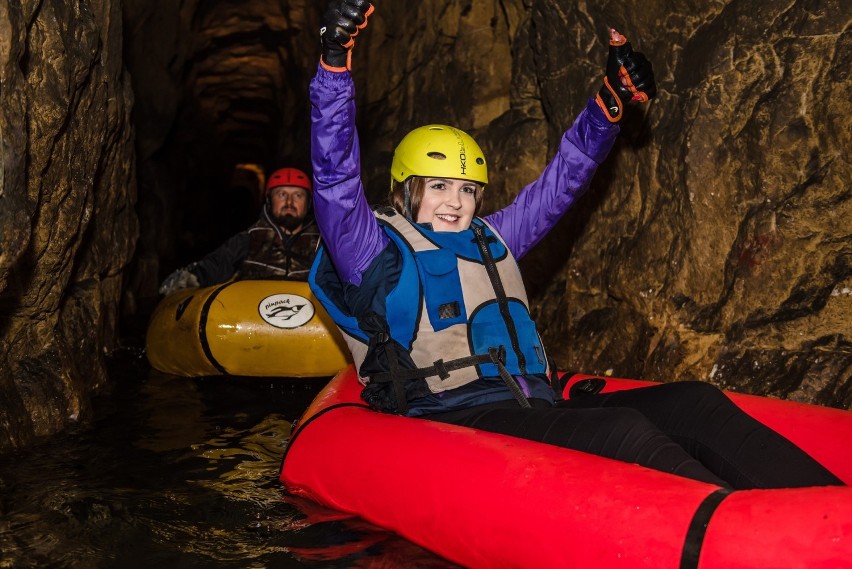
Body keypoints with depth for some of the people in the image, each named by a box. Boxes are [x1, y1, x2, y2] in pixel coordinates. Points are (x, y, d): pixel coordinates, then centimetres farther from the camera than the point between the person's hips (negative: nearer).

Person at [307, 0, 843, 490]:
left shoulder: (487, 241, 25)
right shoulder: (377, 252, 7)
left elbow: (561, 181, 30)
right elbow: (335, 174, -7)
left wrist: (611, 101, 22)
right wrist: (336, 57, -17)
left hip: (537, 415, 7)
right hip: (456, 424, -6)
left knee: (694, 404, -16)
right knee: (623, 432, -31)